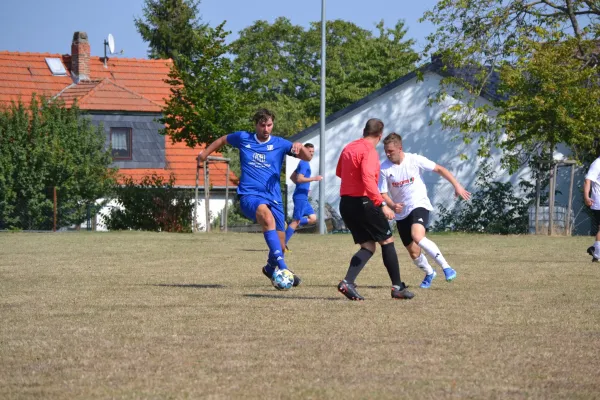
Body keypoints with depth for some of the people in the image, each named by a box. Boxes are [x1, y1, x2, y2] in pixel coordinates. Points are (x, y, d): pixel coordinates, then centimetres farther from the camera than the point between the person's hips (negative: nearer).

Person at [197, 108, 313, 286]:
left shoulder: (280, 144, 5)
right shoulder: (243, 138, 6)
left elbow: (307, 157, -1)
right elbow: (223, 140, 26)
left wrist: (299, 147, -21)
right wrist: (204, 154, 25)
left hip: (273, 198, 3)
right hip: (249, 196, -3)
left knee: (280, 243, 4)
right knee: (266, 214, -37)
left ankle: (271, 268, 41)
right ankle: (282, 267, -46)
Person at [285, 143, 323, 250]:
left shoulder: (304, 163, 18)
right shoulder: (304, 164, -12)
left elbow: (292, 177, 25)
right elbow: (299, 178, -24)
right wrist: (314, 178, -22)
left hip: (303, 197, 10)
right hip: (300, 196, -10)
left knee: (312, 218, 10)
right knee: (296, 220, -8)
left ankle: (291, 226, 7)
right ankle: (283, 244, -7)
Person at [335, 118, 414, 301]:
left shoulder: (348, 148, 11)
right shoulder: (369, 151, -13)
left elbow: (339, 172, 26)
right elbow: (368, 180, -26)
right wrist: (382, 204, -28)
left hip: (345, 203, 8)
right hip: (363, 202, -8)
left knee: (368, 246, 11)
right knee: (387, 241, 6)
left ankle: (348, 282, -8)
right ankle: (397, 287, 6)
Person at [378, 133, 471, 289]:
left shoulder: (415, 160, -11)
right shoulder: (384, 169, -7)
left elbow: (439, 169, -1)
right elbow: (383, 194, -4)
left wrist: (457, 185, -6)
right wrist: (393, 205, -25)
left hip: (419, 205, -4)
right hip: (401, 213, 4)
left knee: (417, 236, -32)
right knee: (413, 252, 7)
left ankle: (447, 268, -27)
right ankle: (429, 273, 39)